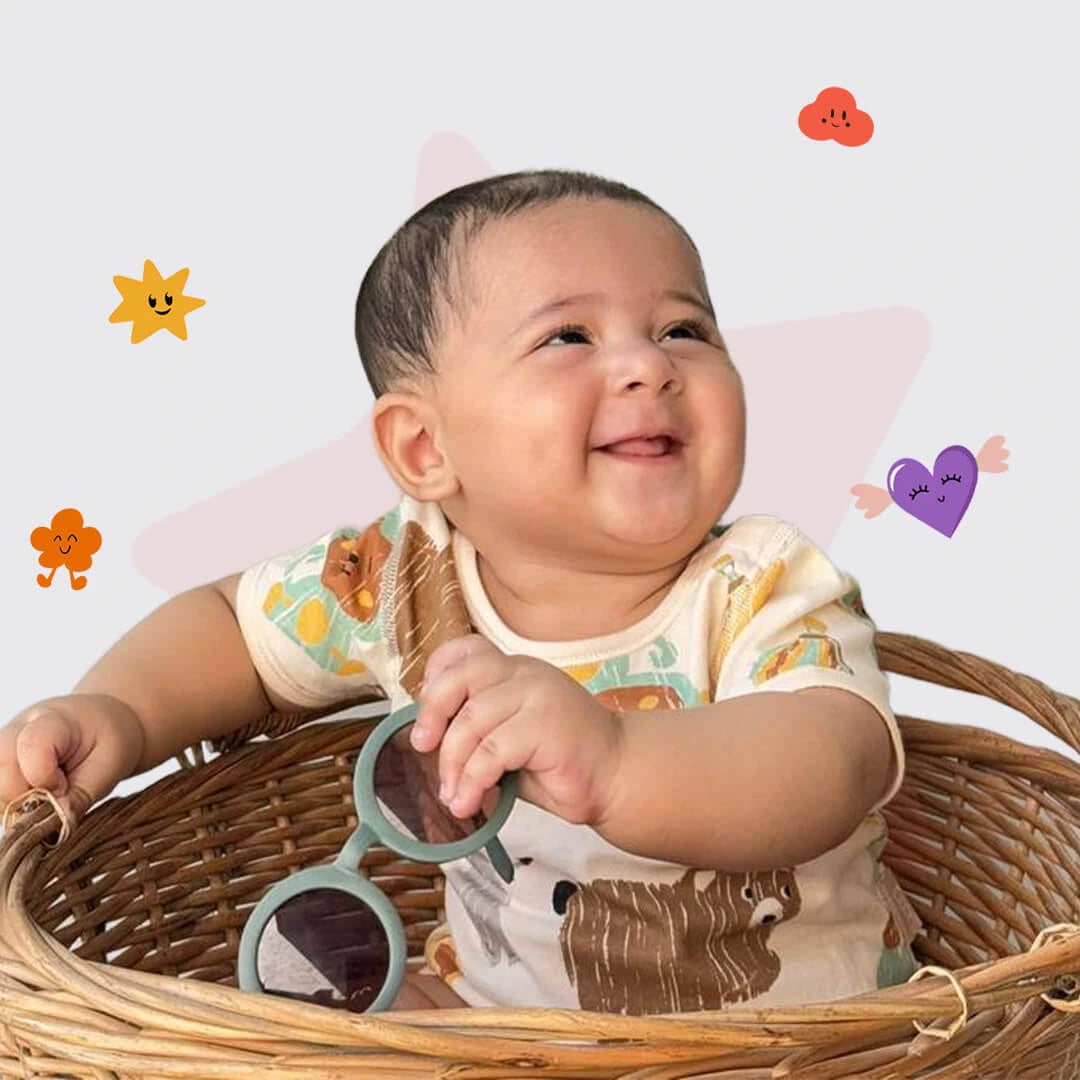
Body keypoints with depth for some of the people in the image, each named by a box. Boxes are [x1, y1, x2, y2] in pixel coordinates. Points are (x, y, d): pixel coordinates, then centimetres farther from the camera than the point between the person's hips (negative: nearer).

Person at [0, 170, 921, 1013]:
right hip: (501, 1004, 3)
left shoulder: (765, 593, -26)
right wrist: (114, 711, -15)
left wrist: (615, 765, -64)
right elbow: (229, 626, 5)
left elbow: (837, 761, -46)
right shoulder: (403, 577, -14)